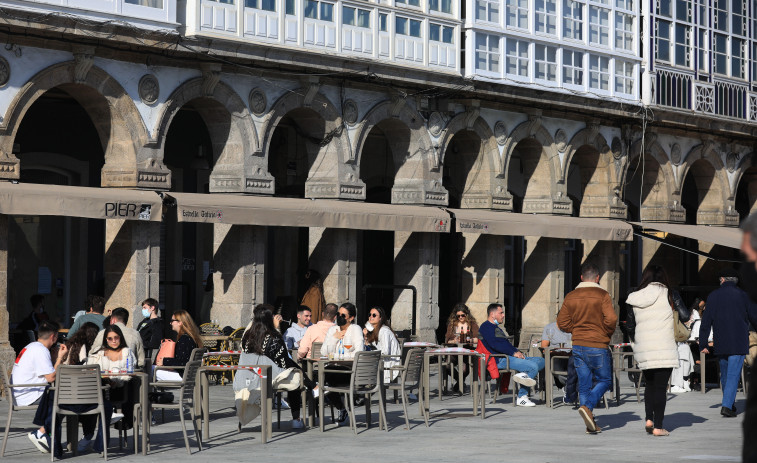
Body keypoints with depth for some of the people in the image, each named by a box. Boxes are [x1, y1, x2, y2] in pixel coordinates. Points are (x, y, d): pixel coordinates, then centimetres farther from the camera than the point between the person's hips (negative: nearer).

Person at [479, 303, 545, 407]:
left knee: (541, 361, 0)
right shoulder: (486, 327, -1)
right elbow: (495, 344, -15)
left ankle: (524, 375, -21)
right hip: (500, 360, -11)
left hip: (509, 356, 11)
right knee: (533, 367, -25)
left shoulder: (496, 328, 31)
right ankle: (522, 397, -18)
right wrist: (513, 353, -13)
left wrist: (517, 352, 7)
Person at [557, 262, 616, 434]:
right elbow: (611, 319, -16)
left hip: (578, 346, 5)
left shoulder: (570, 297, 6)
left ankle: (591, 425, 7)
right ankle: (587, 407, -15)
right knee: (605, 380, 8)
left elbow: (562, 322, 5)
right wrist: (607, 334, 2)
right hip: (598, 346, -5)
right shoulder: (602, 295, -8)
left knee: (584, 384, 9)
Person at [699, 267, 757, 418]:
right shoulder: (742, 295, -2)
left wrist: (703, 344, 3)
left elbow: (706, 321, 0)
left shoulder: (713, 296, 3)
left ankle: (729, 404, 25)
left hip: (720, 343, 3)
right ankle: (727, 406, -16)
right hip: (739, 343, -3)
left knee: (725, 374, 16)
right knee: (734, 374, -5)